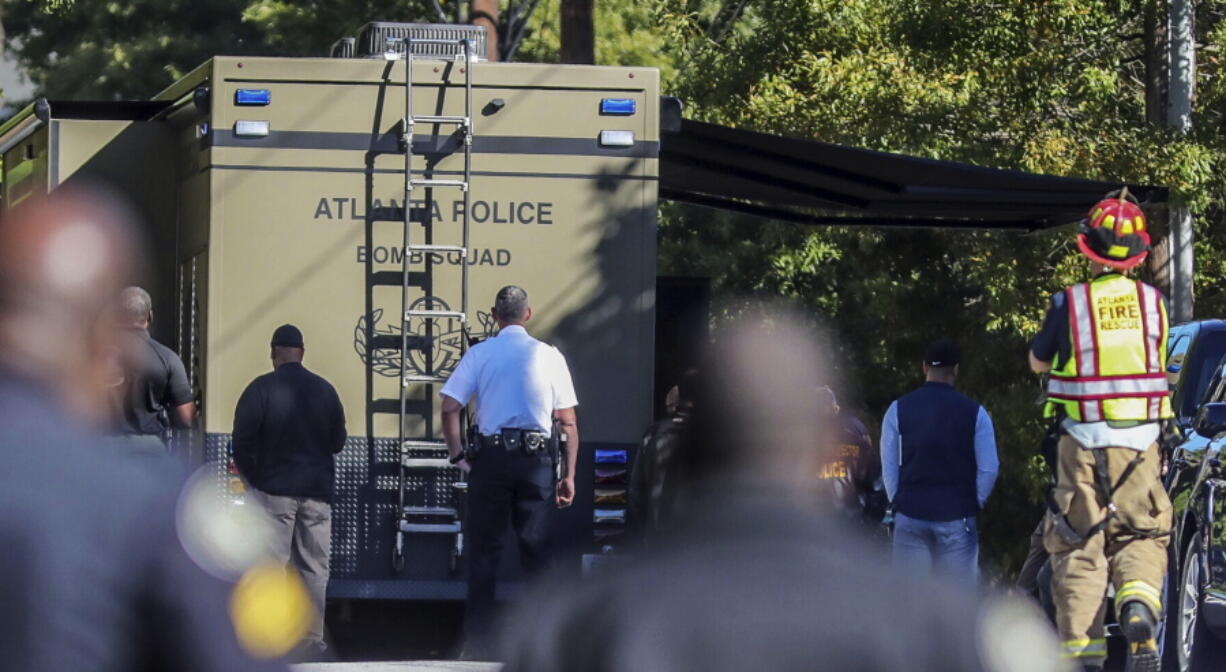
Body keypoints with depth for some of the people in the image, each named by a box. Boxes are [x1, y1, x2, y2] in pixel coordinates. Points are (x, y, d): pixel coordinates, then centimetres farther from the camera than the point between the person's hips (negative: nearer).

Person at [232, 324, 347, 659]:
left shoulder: (262, 389, -8)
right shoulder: (325, 390, 3)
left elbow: (242, 441, -10)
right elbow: (338, 442, 10)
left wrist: (251, 475, 5)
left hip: (274, 490, -3)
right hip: (317, 492, 3)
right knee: (314, 569, 7)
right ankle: (313, 641, 6)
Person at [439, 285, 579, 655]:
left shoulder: (479, 354, 1)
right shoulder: (549, 356, 3)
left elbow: (449, 409, -6)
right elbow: (568, 422, 3)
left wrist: (458, 455, 4)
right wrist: (568, 475, 8)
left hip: (491, 458, -1)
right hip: (537, 459, 1)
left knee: (484, 551, 5)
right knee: (536, 551, 6)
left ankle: (476, 643, 2)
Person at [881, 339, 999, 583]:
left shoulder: (898, 410, 2)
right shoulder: (974, 412, 0)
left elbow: (888, 466, 3)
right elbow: (988, 469, -1)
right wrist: (975, 503, 12)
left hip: (910, 515, 1)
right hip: (958, 516, -1)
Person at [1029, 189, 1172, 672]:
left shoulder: (1069, 303, -6)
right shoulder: (1152, 302, -1)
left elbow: (1038, 362, 9)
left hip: (1081, 439, -1)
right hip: (1139, 440, 1)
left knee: (1079, 547, 6)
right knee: (1140, 537, 12)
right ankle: (1139, 607, -17)